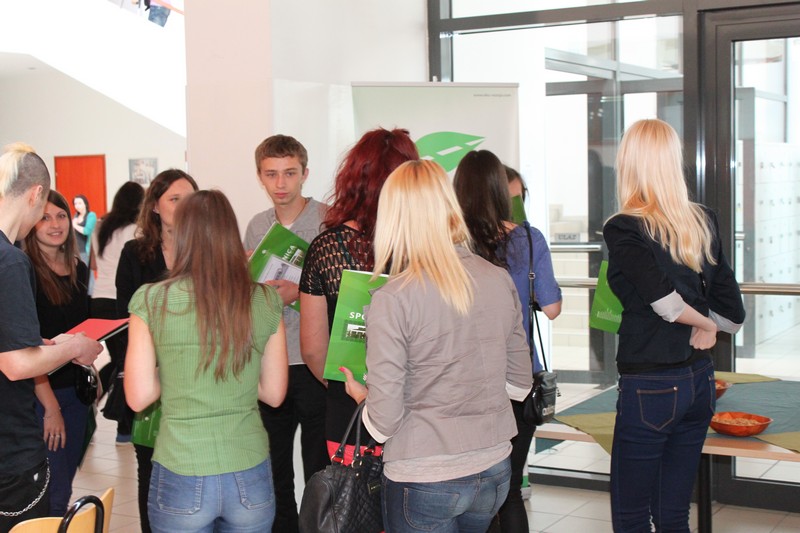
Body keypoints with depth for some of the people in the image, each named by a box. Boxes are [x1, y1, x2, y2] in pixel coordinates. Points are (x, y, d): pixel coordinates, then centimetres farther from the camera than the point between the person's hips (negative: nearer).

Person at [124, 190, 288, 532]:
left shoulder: (152, 300, -9)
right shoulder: (265, 301, -3)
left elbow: (138, 397, -5)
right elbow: (274, 393, 3)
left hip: (182, 480, -2)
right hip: (250, 479, 2)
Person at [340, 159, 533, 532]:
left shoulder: (392, 300, -19)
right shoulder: (500, 281, -3)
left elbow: (383, 423, -16)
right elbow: (520, 385, 8)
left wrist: (361, 394, 5)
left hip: (424, 481, -5)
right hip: (496, 471, 5)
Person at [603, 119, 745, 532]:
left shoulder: (623, 230, -13)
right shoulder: (703, 221, 4)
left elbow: (664, 300, -23)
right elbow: (731, 310, 4)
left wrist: (703, 323, -5)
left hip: (648, 385, -6)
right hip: (699, 380, 6)